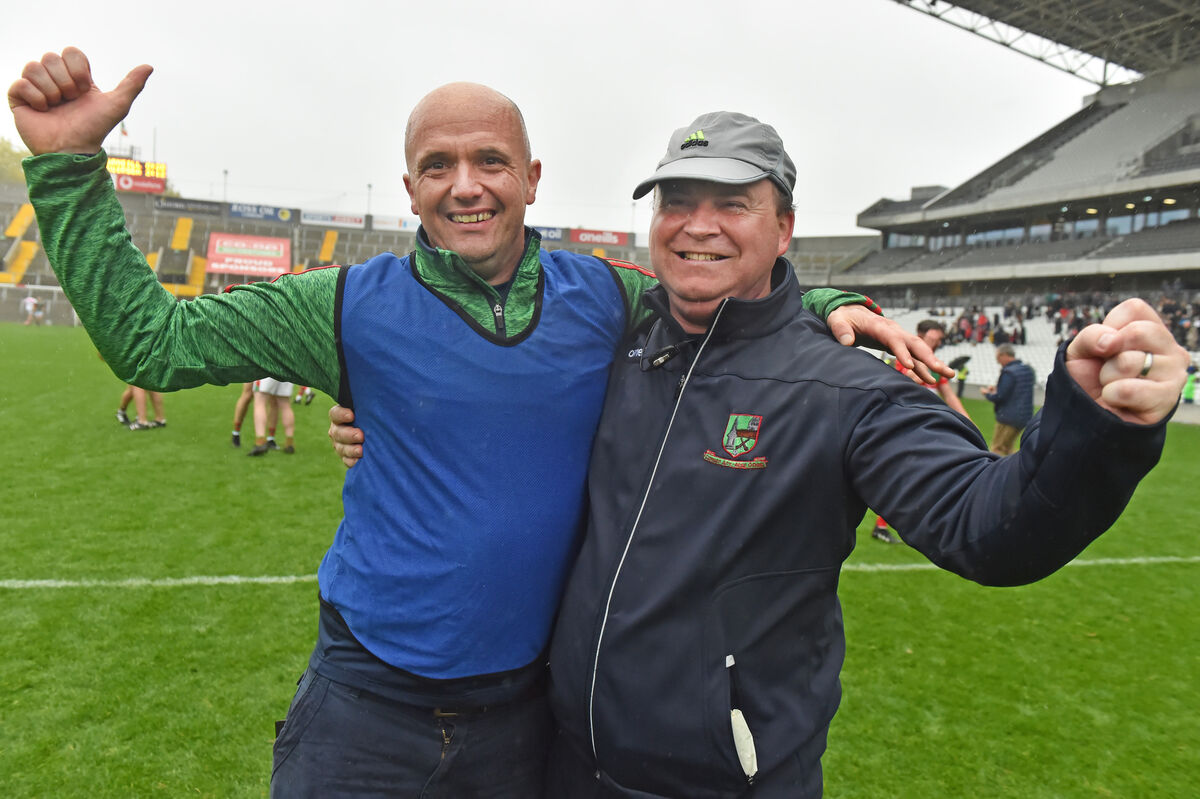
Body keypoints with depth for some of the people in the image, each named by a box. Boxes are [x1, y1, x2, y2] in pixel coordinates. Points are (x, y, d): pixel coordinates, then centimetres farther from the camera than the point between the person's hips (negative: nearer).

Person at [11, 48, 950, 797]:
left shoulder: (602, 295, -5)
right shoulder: (357, 305, -9)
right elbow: (147, 338, -5)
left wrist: (835, 307, -4)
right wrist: (69, 161, -12)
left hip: (525, 705, 2)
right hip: (369, 700, -1)